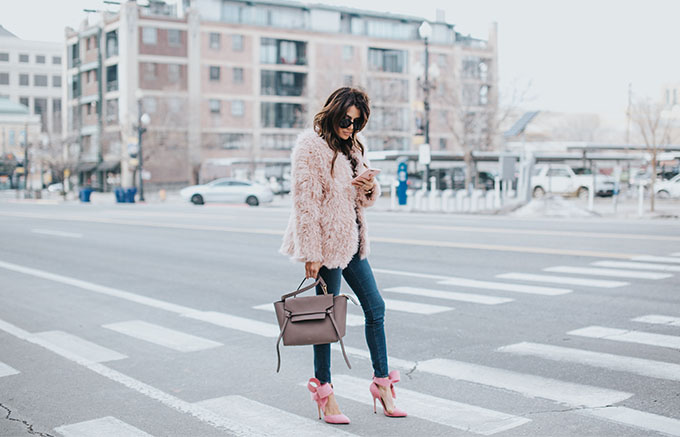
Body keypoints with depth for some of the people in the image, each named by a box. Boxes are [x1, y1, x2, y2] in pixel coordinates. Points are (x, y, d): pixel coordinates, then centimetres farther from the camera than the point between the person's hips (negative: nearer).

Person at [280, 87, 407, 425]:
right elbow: (305, 202, -17)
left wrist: (369, 188, -4)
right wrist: (311, 253, -21)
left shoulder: (350, 147, 14)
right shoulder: (311, 146, -12)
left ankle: (382, 382, 20)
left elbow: (363, 199, 21)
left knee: (375, 307, 9)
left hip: (351, 241, 9)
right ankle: (324, 391, 14)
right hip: (327, 242, -8)